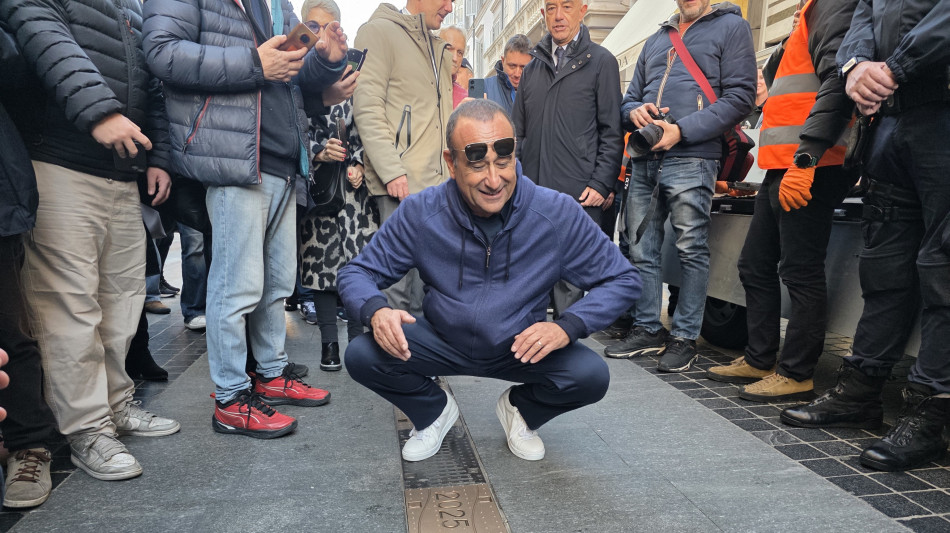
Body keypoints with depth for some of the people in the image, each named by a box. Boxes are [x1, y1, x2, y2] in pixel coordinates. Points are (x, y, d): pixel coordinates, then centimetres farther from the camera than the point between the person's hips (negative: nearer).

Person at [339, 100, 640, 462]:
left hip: (522, 348, 0)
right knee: (361, 356, -23)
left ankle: (520, 410, 10)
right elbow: (356, 272, -8)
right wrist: (376, 311, -32)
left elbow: (623, 280, -10)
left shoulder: (558, 214, -18)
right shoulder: (420, 213, -16)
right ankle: (435, 411, 10)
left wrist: (568, 326, -28)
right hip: (441, 343, 1)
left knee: (591, 375, -25)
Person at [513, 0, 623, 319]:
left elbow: (612, 131, 0)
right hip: (533, 191, 5)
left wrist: (602, 184, -9)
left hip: (580, 195, -4)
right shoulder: (533, 68, 18)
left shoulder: (601, 61, 5)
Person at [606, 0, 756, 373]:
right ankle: (647, 330, 18)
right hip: (644, 161, 6)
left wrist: (681, 130, -15)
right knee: (641, 250, 7)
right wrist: (635, 112, 0)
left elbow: (740, 97, -6)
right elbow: (630, 98, 25)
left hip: (691, 158, -6)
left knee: (691, 251, -2)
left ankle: (684, 337, 8)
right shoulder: (656, 40, 24)